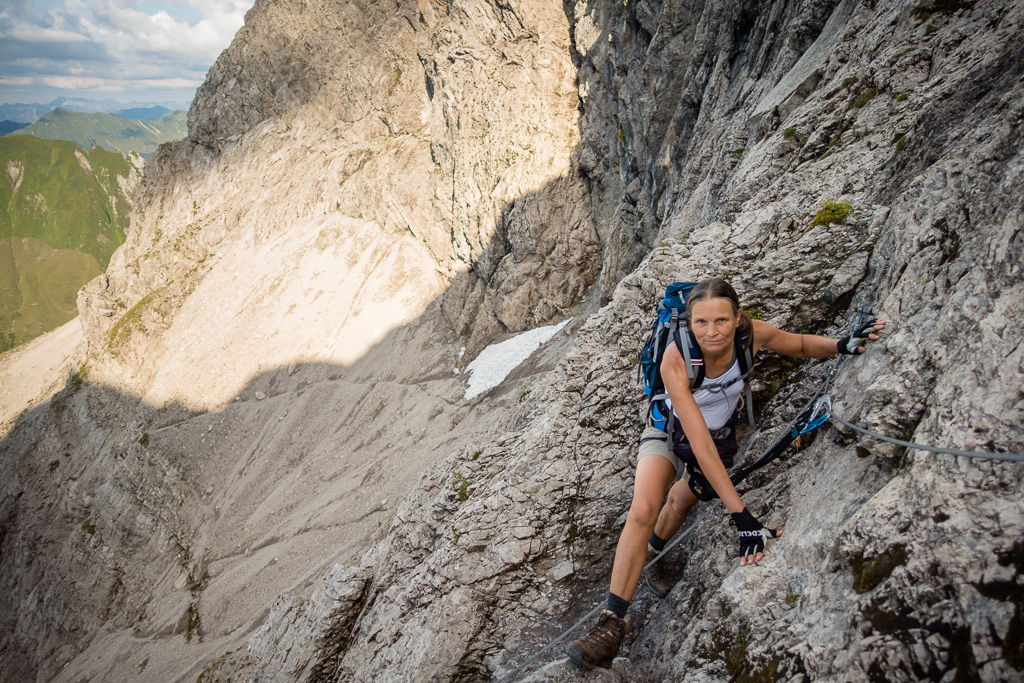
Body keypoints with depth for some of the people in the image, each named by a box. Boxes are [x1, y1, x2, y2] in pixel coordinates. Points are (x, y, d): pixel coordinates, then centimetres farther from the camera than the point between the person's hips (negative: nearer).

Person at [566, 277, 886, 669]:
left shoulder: (752, 334, -29)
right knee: (643, 510, -23)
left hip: (722, 435, 4)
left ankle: (651, 556, 49)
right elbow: (700, 444, -42)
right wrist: (740, 514, -46)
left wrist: (842, 346, -28)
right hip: (670, 433, -4)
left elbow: (801, 345, -6)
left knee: (680, 503, 17)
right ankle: (612, 622, -17)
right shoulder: (676, 359, -40)